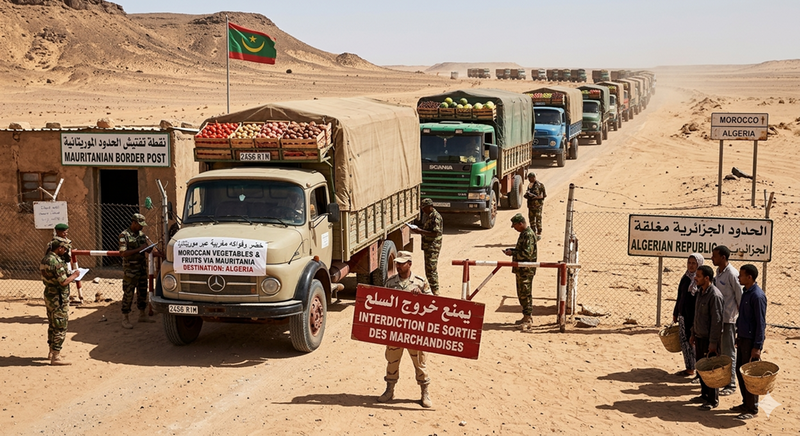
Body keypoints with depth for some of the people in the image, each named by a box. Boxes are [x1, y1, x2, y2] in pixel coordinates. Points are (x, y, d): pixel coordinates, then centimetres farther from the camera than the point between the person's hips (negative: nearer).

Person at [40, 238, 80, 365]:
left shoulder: (44, 259, 7)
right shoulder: (56, 262, -23)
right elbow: (64, 282, -24)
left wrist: (69, 275, 14)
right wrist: (74, 275, -7)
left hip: (49, 296, 10)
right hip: (58, 299, -10)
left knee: (52, 325, 20)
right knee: (60, 327, -3)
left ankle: (52, 352, 31)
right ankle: (56, 357, -1)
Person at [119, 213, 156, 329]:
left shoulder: (141, 234, 10)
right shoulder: (124, 235, -11)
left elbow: (147, 249, 21)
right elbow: (123, 253, -20)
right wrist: (138, 249, -22)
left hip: (142, 268, 7)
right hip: (130, 270, -7)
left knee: (142, 292, 14)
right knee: (128, 294, -4)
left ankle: (142, 315, 26)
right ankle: (125, 319, 1)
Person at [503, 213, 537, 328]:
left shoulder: (529, 235, -18)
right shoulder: (523, 234, 14)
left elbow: (527, 253, -24)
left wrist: (513, 253, -15)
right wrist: (511, 250, 10)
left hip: (527, 270, -10)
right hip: (521, 270, 10)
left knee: (525, 294, -6)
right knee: (521, 294, 15)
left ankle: (528, 318, -2)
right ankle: (526, 317, 23)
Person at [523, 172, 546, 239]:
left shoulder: (540, 185, -11)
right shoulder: (530, 185, 11)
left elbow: (544, 195, -10)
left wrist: (536, 197, -21)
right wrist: (527, 195, 2)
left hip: (538, 204, -7)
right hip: (531, 204, 7)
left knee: (538, 219, -2)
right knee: (531, 219, 10)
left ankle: (539, 234, 6)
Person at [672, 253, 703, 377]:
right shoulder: (685, 278, 10)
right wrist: (675, 313, 21)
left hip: (695, 316, -7)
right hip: (683, 315, 7)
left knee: (694, 341, -1)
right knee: (685, 341, 11)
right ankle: (689, 368, 21)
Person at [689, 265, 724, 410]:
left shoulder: (714, 295, -20)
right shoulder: (701, 292, 9)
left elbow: (716, 320, -21)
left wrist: (713, 342, -21)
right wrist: (693, 333, 19)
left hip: (709, 339, -9)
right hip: (699, 337, 9)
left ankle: (713, 400, 9)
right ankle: (704, 395, 29)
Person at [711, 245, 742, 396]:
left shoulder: (732, 274, -16)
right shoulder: (718, 272, 9)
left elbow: (740, 298, -15)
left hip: (728, 318, -8)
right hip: (717, 317, 8)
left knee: (729, 353, -1)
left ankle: (731, 384, 8)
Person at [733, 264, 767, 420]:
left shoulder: (757, 296, -19)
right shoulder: (746, 292, 10)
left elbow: (761, 323, -19)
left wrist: (757, 347, -20)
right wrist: (738, 337, 20)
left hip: (751, 341, -9)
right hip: (743, 338, 9)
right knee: (740, 371, 15)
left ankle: (752, 409, 9)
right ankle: (746, 403, 27)